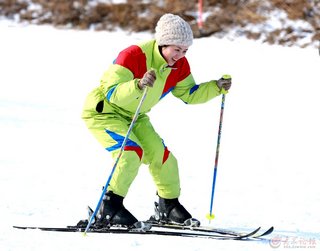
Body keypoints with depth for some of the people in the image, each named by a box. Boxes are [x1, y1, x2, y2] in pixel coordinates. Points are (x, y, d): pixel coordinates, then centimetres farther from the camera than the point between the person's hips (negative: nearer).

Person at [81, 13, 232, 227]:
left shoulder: (179, 65, -10)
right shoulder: (133, 56, -32)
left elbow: (189, 94, 4)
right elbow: (112, 93, -37)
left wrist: (217, 87, -12)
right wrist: (138, 85, -55)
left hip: (134, 117, 7)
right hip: (103, 111, -7)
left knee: (160, 154, 1)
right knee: (132, 152, -25)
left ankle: (169, 206, 21)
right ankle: (108, 209, -23)